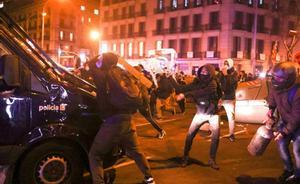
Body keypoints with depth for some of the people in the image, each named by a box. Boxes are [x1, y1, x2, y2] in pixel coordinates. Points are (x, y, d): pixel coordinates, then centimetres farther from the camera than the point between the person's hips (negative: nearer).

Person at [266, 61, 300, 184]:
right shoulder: (276, 84, -20)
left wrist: (285, 132, -21)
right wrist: (271, 108, 5)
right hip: (284, 120, 7)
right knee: (281, 144, 14)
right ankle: (288, 170, 37)